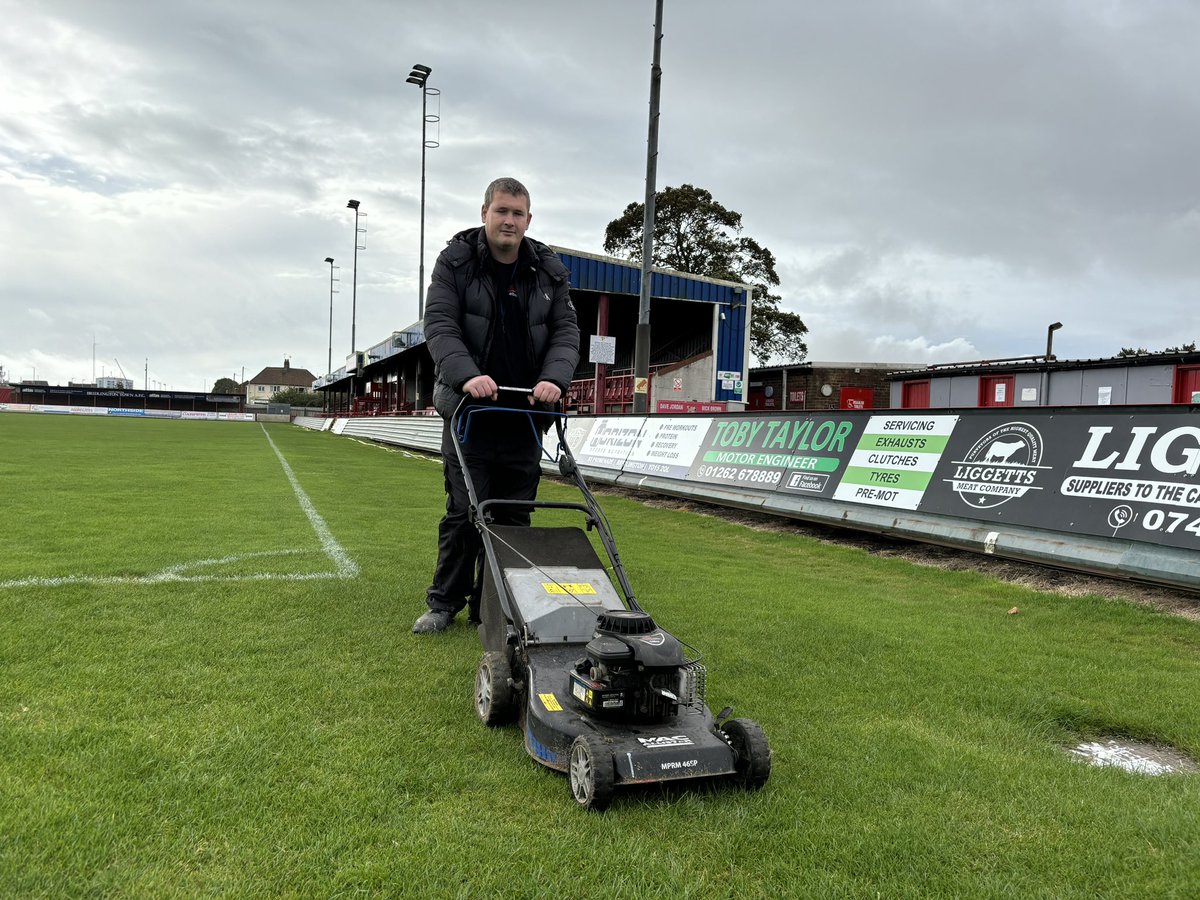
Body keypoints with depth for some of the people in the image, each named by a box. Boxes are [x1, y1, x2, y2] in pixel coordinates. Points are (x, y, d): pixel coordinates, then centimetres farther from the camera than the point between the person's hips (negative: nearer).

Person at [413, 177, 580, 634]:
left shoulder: (549, 272, 8)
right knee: (464, 510, -1)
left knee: (514, 514, 6)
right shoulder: (455, 262, 0)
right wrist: (467, 375, -26)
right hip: (469, 408, -3)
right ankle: (444, 602, 14)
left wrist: (554, 378, -16)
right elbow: (439, 325, -9)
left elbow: (566, 332, 4)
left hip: (524, 414, 3)